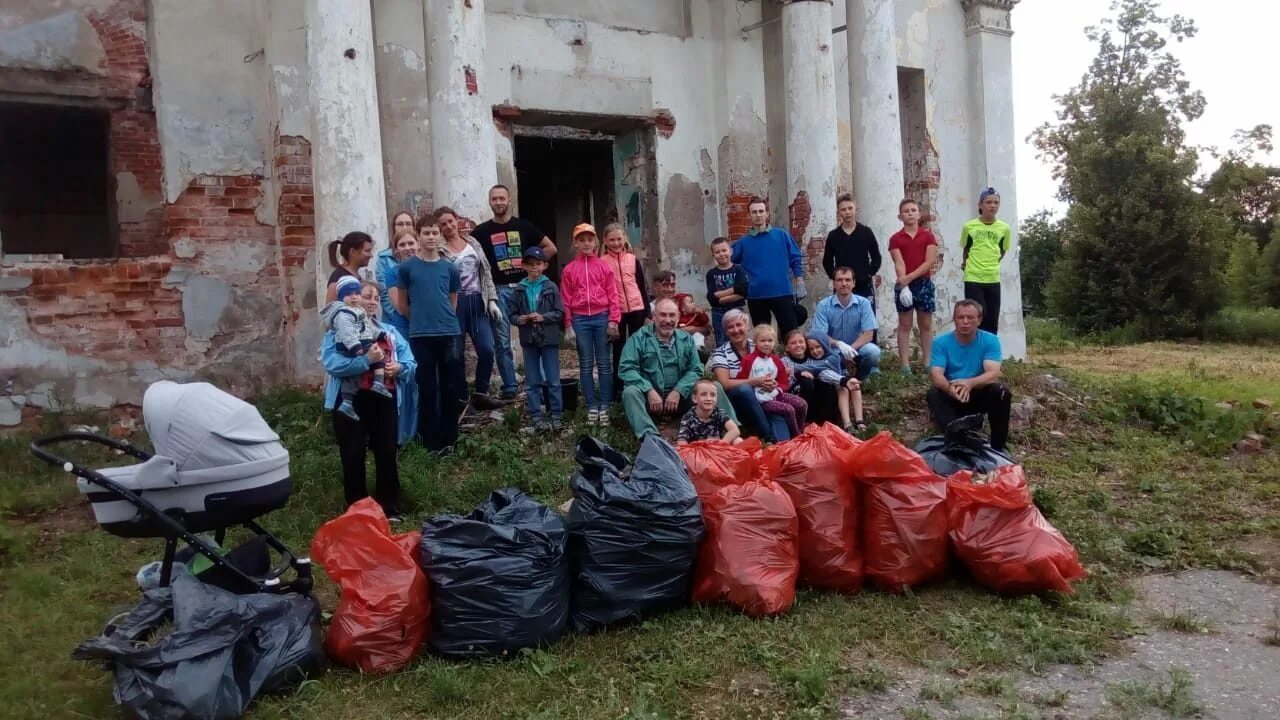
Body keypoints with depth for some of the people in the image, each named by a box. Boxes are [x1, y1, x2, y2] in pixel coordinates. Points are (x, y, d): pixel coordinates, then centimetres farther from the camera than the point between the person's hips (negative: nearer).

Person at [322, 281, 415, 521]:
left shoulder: (390, 332, 16)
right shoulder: (338, 331, 0)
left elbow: (411, 363, 9)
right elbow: (332, 364, -17)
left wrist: (399, 367, -14)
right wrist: (366, 359, -24)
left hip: (384, 399, 4)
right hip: (350, 400, -4)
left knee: (387, 452, 5)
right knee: (353, 455, 1)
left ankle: (390, 509, 16)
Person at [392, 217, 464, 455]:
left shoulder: (450, 268, 7)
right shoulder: (407, 267, 1)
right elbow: (402, 305, 8)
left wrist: (443, 319, 11)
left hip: (450, 333, 2)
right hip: (420, 336, -2)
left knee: (453, 387, 5)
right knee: (427, 389, 4)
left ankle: (449, 437, 19)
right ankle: (431, 440, 14)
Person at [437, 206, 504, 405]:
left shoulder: (473, 243, 11)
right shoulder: (439, 250, -3)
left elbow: (486, 273, 13)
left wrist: (492, 300, 7)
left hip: (478, 302, 4)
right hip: (455, 304, -4)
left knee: (487, 350, -3)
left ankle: (481, 394, 12)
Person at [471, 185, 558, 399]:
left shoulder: (523, 226, 7)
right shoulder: (482, 231, 5)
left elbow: (550, 248, 10)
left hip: (524, 287, 0)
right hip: (498, 290, 0)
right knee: (502, 342, 0)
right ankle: (509, 386, 8)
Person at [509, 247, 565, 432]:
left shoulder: (551, 287, -3)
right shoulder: (520, 289, 3)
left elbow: (560, 313, -4)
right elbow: (512, 314, 6)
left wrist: (543, 317, -17)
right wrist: (519, 319, -14)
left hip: (549, 339, -2)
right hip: (529, 340, 2)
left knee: (553, 381, 3)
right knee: (532, 382, 7)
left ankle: (556, 416, 11)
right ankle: (536, 418, 13)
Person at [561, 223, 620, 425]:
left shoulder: (603, 266, 4)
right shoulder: (569, 269, 5)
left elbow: (612, 295, 2)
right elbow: (566, 299, 4)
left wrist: (613, 320, -6)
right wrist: (568, 325, -2)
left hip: (601, 318, 0)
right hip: (580, 320, 1)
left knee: (604, 363, 3)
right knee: (586, 365, 5)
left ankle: (605, 407, 8)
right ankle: (592, 407, 10)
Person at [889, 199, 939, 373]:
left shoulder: (928, 236, 4)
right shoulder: (895, 239, 2)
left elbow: (930, 261, -6)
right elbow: (899, 263, -8)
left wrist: (910, 277, -17)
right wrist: (903, 283, -23)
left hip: (924, 283, 1)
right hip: (903, 284, -1)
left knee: (926, 324, 6)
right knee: (905, 325, 2)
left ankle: (928, 363, 11)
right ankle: (905, 364, 2)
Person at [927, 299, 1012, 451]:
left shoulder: (990, 340, -8)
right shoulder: (941, 343, -8)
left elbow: (993, 374, -21)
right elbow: (936, 375, -19)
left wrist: (969, 383, -42)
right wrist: (950, 388, -44)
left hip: (980, 395, 0)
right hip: (951, 398, 0)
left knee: (1000, 391, -29)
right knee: (933, 394, -30)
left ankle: (998, 446, -16)